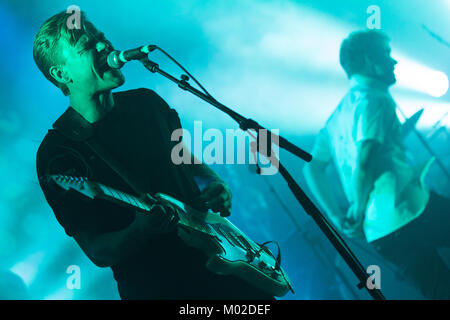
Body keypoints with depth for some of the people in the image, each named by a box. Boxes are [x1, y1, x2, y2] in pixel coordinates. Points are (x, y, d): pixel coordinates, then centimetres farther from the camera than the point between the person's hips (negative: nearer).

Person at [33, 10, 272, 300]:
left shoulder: (146, 101, 1)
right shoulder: (56, 153, -15)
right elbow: (97, 251, -14)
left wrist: (217, 186, -4)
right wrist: (140, 230, -33)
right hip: (153, 286, -5)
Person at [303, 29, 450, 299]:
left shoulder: (338, 114, 19)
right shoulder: (374, 98, -6)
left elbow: (312, 168, 21)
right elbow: (364, 159, -20)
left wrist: (340, 218, 16)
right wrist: (358, 211, -9)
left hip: (378, 231, 8)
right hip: (408, 211, -8)